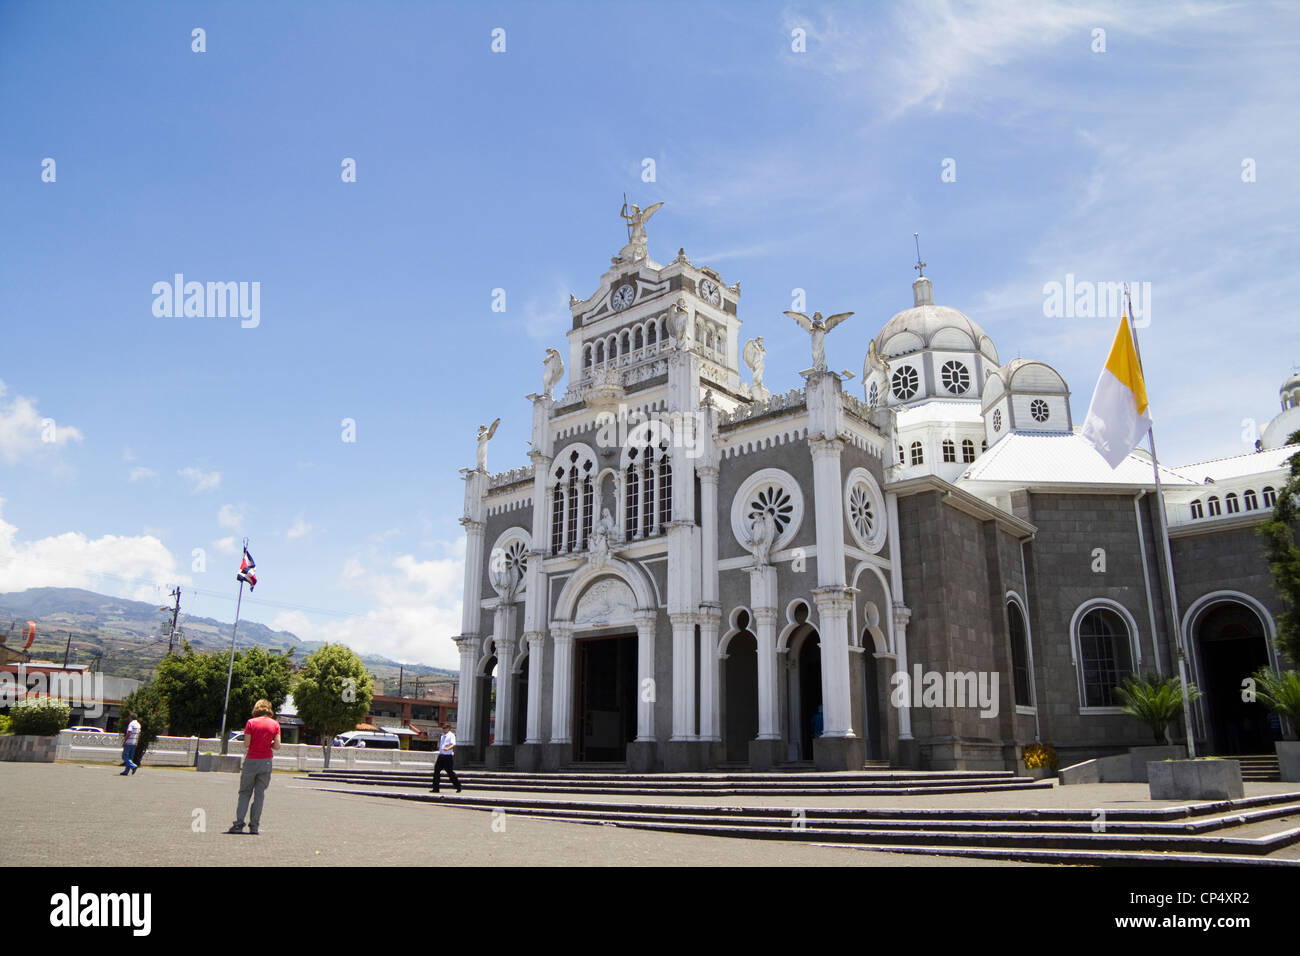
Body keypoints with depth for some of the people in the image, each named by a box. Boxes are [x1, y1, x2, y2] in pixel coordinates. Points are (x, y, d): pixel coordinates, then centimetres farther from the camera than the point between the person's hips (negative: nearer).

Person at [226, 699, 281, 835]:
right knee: (260, 794, 7)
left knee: (244, 793, 10)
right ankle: (254, 826, 7)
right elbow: (277, 746, -4)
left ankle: (238, 824, 2)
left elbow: (246, 743, -9)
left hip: (251, 760, -1)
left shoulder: (251, 722, -4)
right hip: (266, 761, 1)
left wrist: (254, 743, 12)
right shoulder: (275, 724, 1)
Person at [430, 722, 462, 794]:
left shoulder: (451, 735, -6)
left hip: (448, 756, -8)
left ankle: (458, 787, 10)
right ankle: (435, 788, 5)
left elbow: (453, 744, -20)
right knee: (436, 770, 0)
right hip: (441, 755, 8)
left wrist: (448, 748, -39)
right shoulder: (442, 736, 19)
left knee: (450, 772, -4)